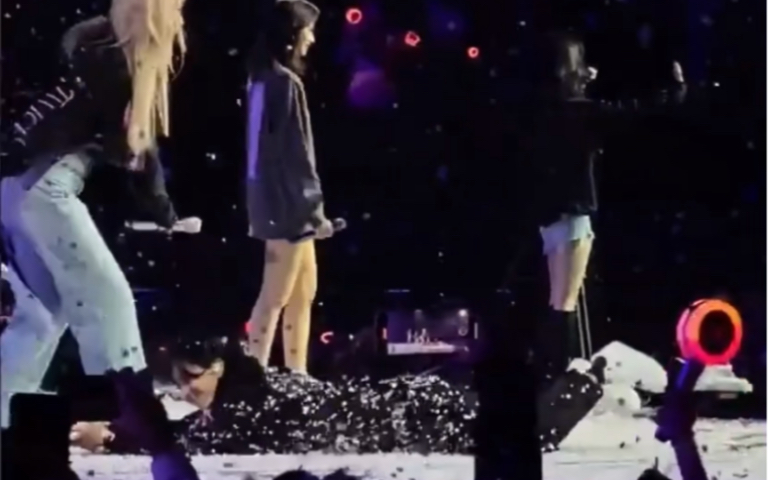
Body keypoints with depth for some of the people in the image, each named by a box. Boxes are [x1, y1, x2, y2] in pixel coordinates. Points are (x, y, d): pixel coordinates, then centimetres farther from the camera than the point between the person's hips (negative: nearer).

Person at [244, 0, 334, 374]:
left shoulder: (263, 77, 12)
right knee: (276, 295, -5)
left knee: (304, 290, 15)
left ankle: (296, 375, 19)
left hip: (275, 198, 10)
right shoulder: (285, 82, -16)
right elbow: (295, 151, -18)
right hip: (287, 202, -10)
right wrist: (316, 207, -15)